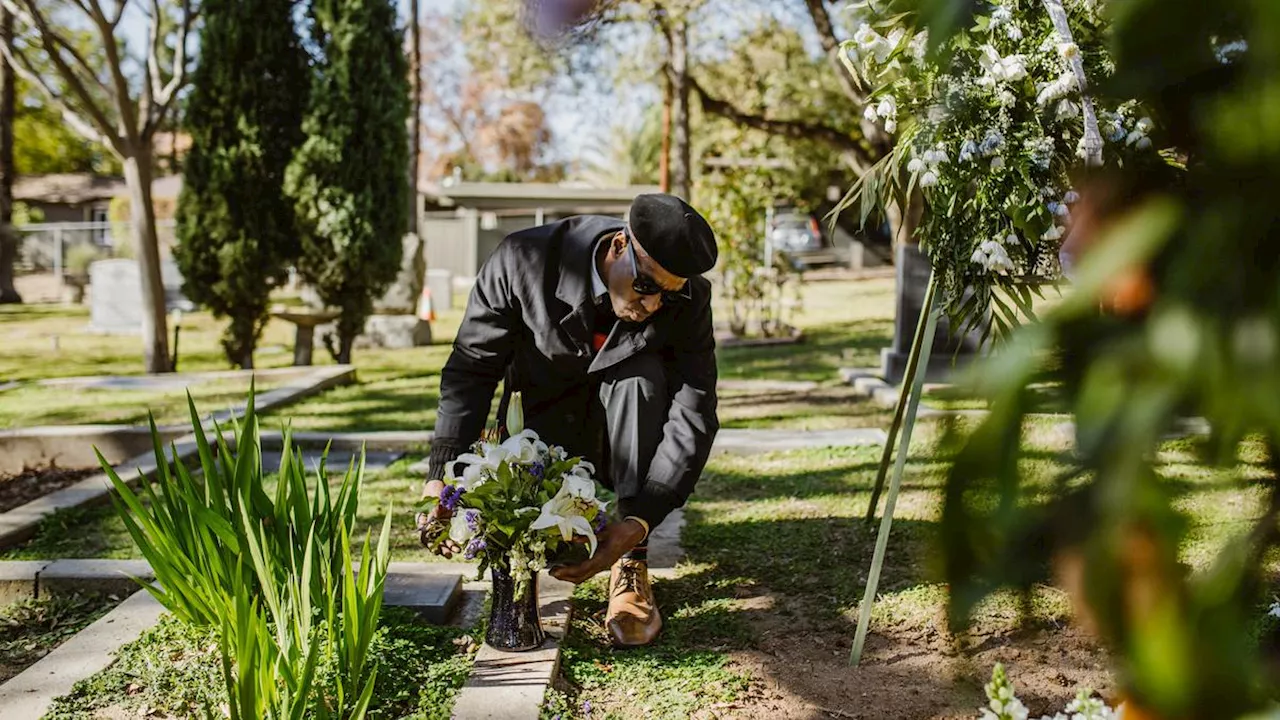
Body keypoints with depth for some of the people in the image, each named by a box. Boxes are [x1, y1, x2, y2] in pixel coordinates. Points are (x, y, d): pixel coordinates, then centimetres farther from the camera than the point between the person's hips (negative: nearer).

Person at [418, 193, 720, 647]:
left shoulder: (688, 299, -24)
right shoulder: (523, 261, -26)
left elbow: (695, 419, -27)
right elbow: (471, 368, -20)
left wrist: (639, 523, -39)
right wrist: (443, 474, -32)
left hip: (624, 437, 0)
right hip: (548, 431, 1)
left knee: (640, 375, -32)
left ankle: (632, 567, -24)